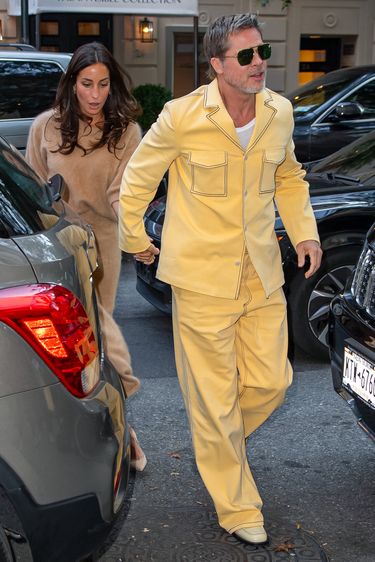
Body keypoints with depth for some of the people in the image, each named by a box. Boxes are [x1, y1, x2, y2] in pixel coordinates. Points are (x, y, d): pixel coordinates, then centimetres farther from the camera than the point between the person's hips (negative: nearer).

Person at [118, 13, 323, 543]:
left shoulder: (280, 112, 2)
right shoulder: (182, 116, -12)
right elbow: (138, 177, 2)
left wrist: (304, 233, 9)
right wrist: (134, 238, 9)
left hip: (262, 273, 5)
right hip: (203, 275, -4)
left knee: (271, 381, 7)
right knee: (215, 397, 3)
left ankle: (219, 440, 40)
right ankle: (238, 509, 21)